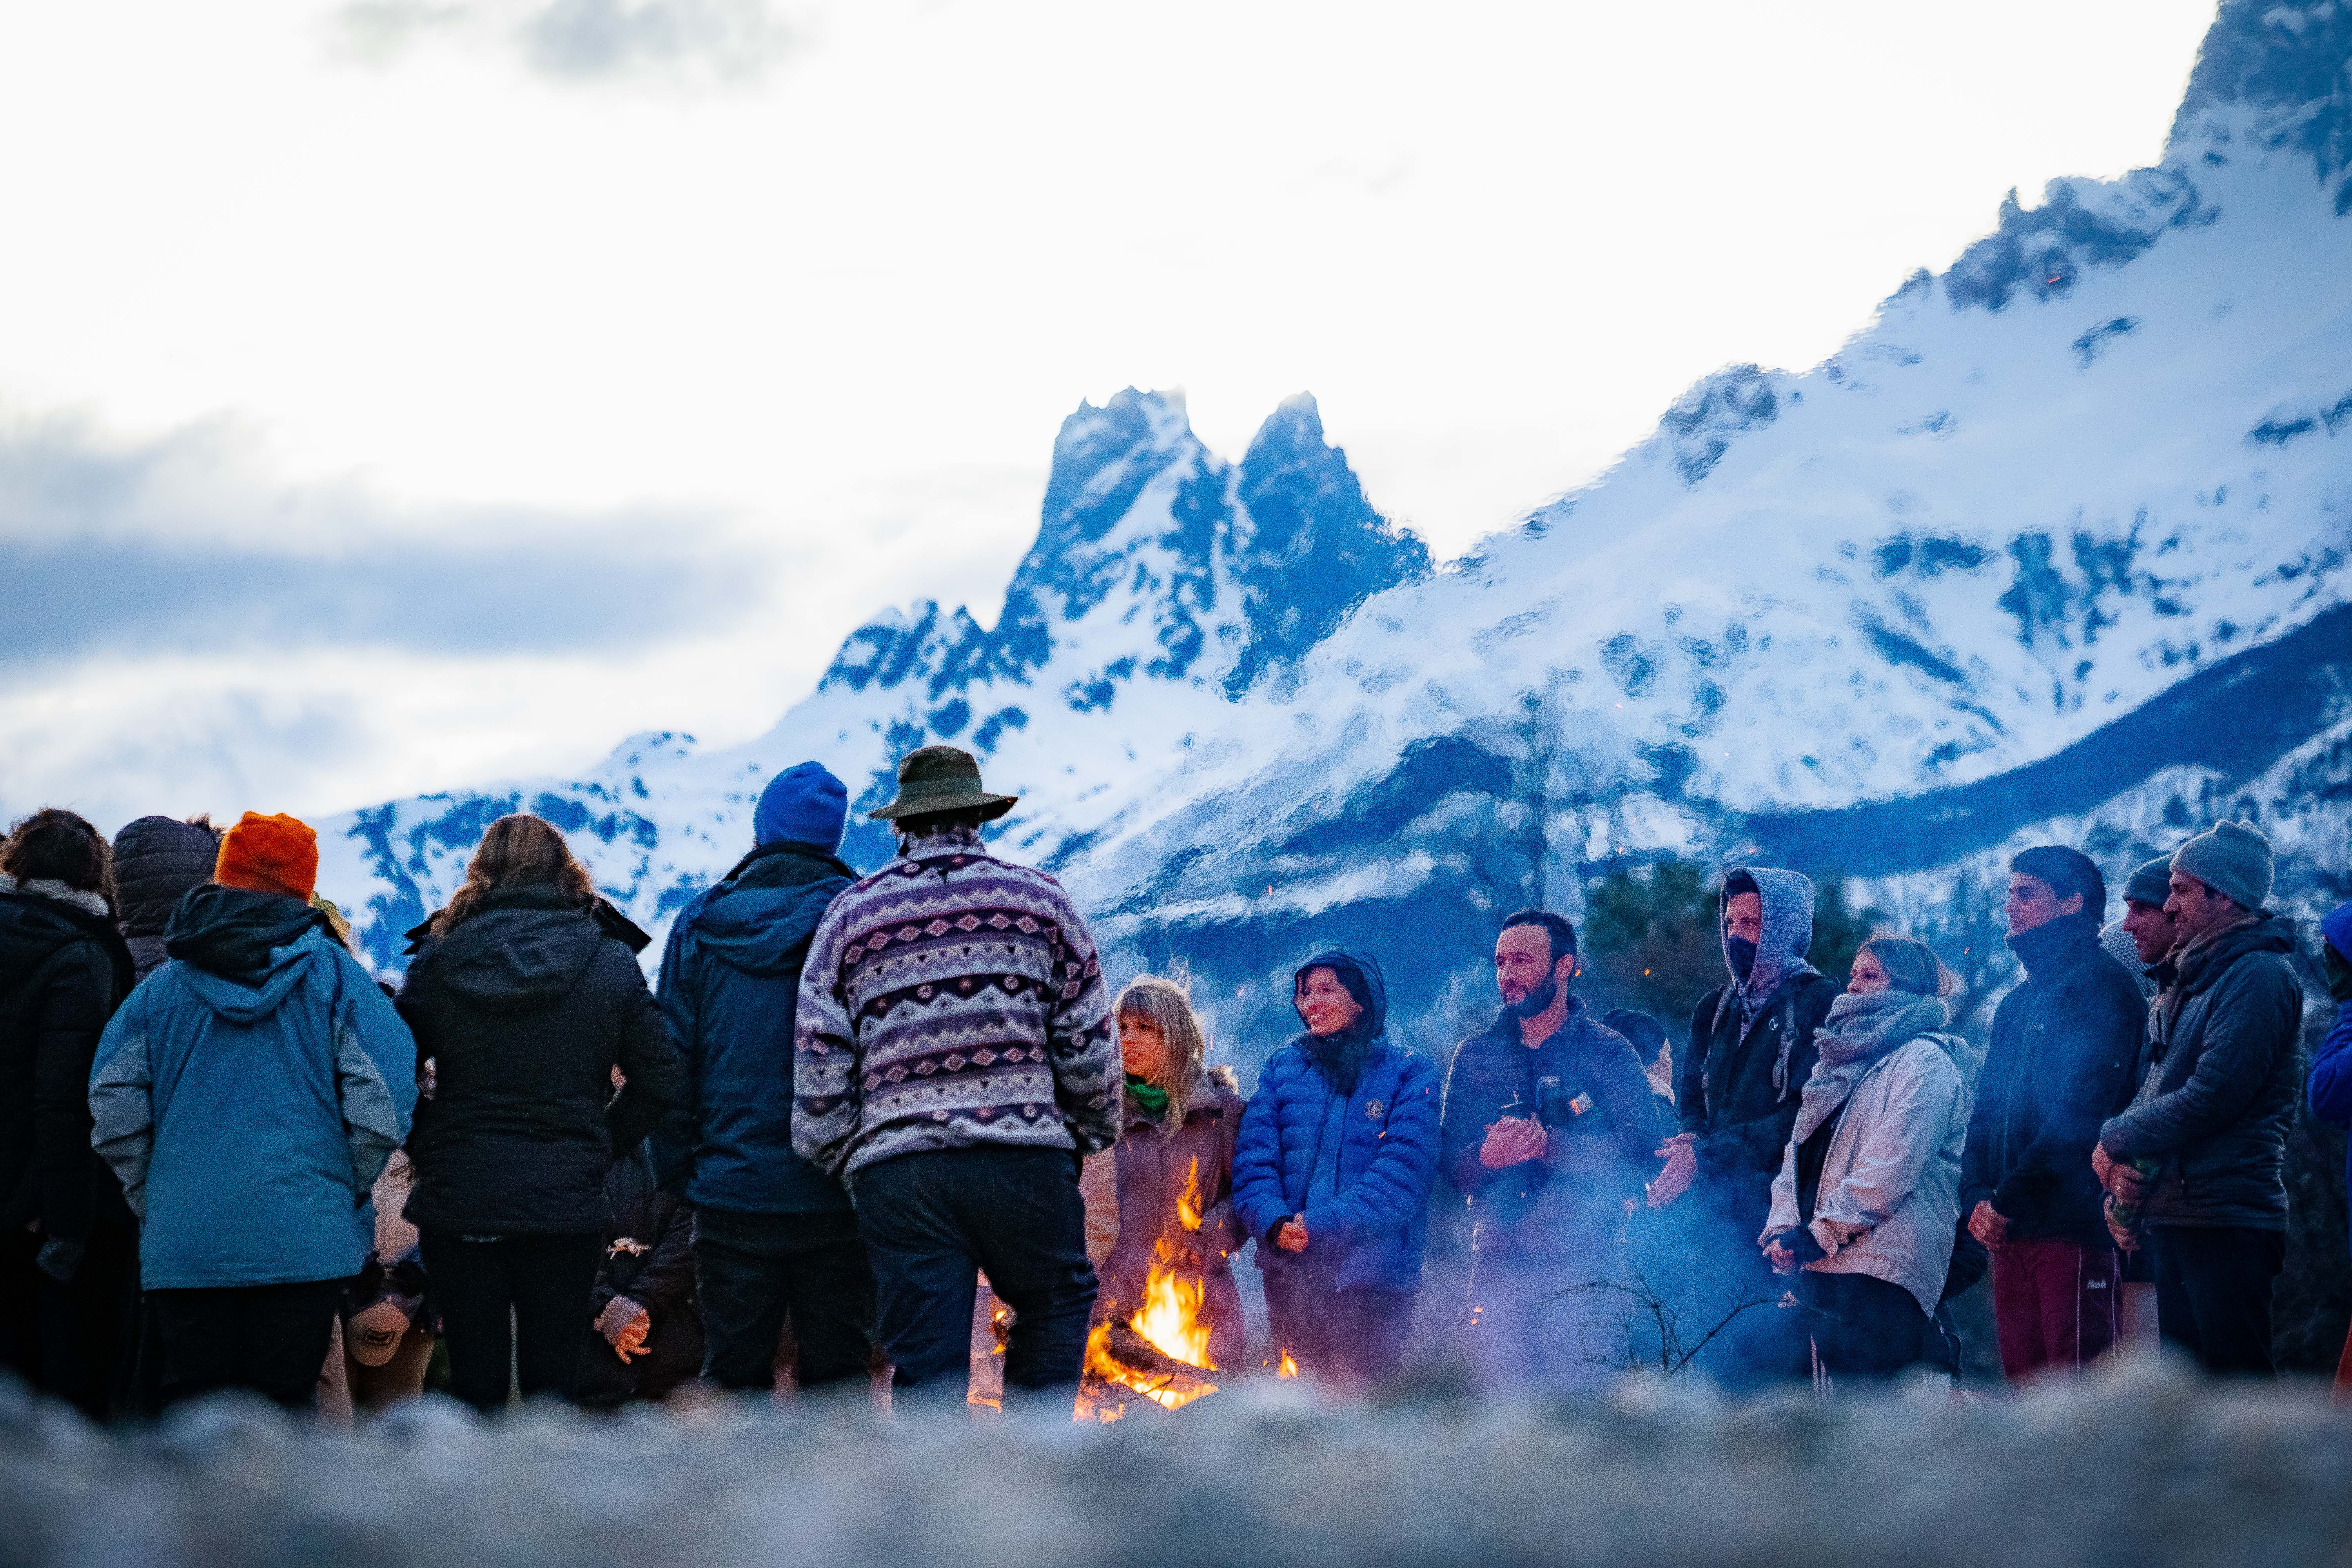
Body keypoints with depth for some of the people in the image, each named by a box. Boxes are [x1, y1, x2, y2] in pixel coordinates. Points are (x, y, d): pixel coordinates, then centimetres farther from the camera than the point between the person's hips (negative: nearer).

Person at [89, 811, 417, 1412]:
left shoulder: (164, 985, 7)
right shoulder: (333, 973, 1)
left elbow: (115, 1112, 1)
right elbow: (382, 1107, -6)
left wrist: (150, 1201, 12)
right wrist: (347, 1191, 8)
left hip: (182, 1245, 2)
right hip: (304, 1243, -2)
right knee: (283, 1407, 2)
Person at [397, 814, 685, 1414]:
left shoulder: (438, 958, -1)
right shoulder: (611, 961, 1)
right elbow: (661, 1081, -1)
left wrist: (429, 1150, 8)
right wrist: (599, 1149, 9)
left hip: (458, 1201, 0)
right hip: (568, 1202, 0)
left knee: (474, 1382, 5)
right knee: (551, 1377, 6)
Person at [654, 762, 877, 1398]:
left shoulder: (699, 926, 3)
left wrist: (675, 1169, 12)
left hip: (732, 1196, 1)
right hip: (835, 1198, -1)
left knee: (734, 1377, 10)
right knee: (836, 1376, 5)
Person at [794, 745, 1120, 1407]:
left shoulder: (850, 914, 11)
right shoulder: (1037, 897, 8)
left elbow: (818, 1065, 6)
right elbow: (1088, 1041, 5)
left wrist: (841, 1165, 16)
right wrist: (1095, 1132, 19)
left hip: (895, 1167, 1)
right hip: (1023, 1153, -1)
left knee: (926, 1367, 2)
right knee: (1056, 1307, 18)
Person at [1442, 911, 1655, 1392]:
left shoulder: (1608, 1051, 5)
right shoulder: (1474, 1056, 15)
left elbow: (1640, 1148, -8)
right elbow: (1449, 1159, 7)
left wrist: (1552, 1145, -21)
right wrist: (1485, 1158, -17)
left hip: (1583, 1267, -3)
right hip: (1498, 1266, 3)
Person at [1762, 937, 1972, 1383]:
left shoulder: (1925, 1060, -2)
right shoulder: (1843, 1059, 25)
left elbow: (1892, 1168, -14)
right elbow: (1799, 1153, 19)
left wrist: (1820, 1235, -13)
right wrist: (1783, 1228, 1)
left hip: (1881, 1270, -8)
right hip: (1822, 1271, 8)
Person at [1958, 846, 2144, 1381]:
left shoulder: (2101, 984, -4)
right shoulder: (2015, 1004, 23)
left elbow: (2081, 1108, -15)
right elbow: (1987, 1111, 19)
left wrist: (2009, 1198, -15)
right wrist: (1978, 1194, 0)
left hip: (2076, 1225, -8)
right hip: (2010, 1234, 8)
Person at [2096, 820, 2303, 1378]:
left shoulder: (2260, 976, -10)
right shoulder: (2184, 985, 20)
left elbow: (2212, 1097, -18)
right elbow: (2153, 1094, 18)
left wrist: (2115, 1141, -7)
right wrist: (2119, 1169, -2)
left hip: (2225, 1224, -9)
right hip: (2169, 1221, 9)